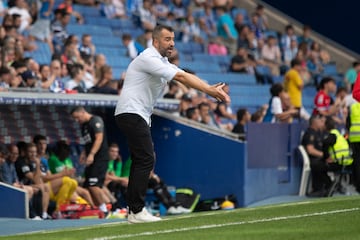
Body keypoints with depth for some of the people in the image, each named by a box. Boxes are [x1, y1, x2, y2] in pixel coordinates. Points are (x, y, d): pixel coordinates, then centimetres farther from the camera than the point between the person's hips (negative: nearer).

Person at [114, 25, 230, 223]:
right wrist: (210, 91, -22)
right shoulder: (149, 59, -15)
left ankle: (134, 210, 13)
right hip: (131, 113, -11)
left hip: (139, 117, 11)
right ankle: (136, 211, -16)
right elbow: (181, 77, -21)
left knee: (141, 162, 11)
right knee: (146, 160, -14)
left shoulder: (162, 62, 18)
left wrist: (211, 89, -9)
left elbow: (187, 76, 7)